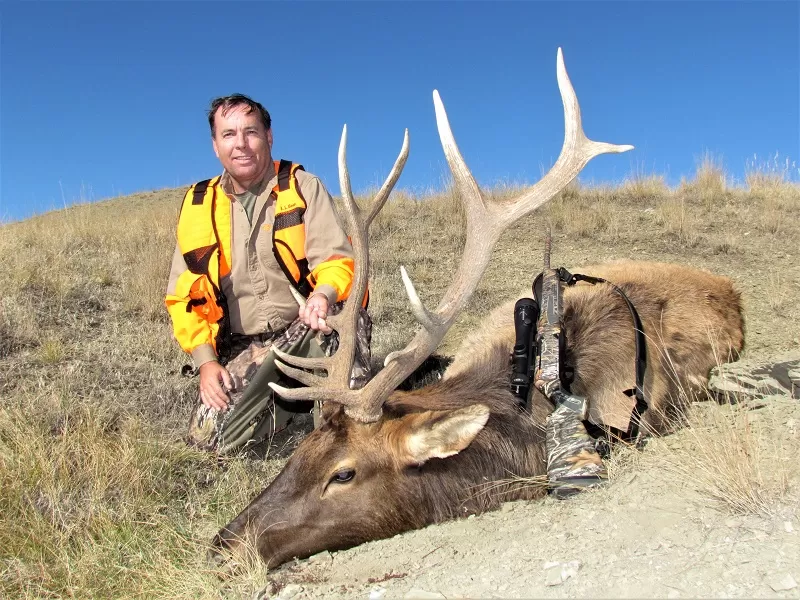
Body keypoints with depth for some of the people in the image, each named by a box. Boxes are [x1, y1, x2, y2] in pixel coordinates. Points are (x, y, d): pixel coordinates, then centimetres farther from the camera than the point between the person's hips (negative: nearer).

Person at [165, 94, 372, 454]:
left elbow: (338, 258, -11)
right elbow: (184, 294, 6)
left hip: (305, 331, -3)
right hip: (243, 347, 3)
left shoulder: (303, 187, -2)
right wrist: (205, 360, -5)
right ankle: (288, 399, 14)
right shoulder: (198, 207, 5)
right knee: (207, 438, -15)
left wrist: (324, 295, -35)